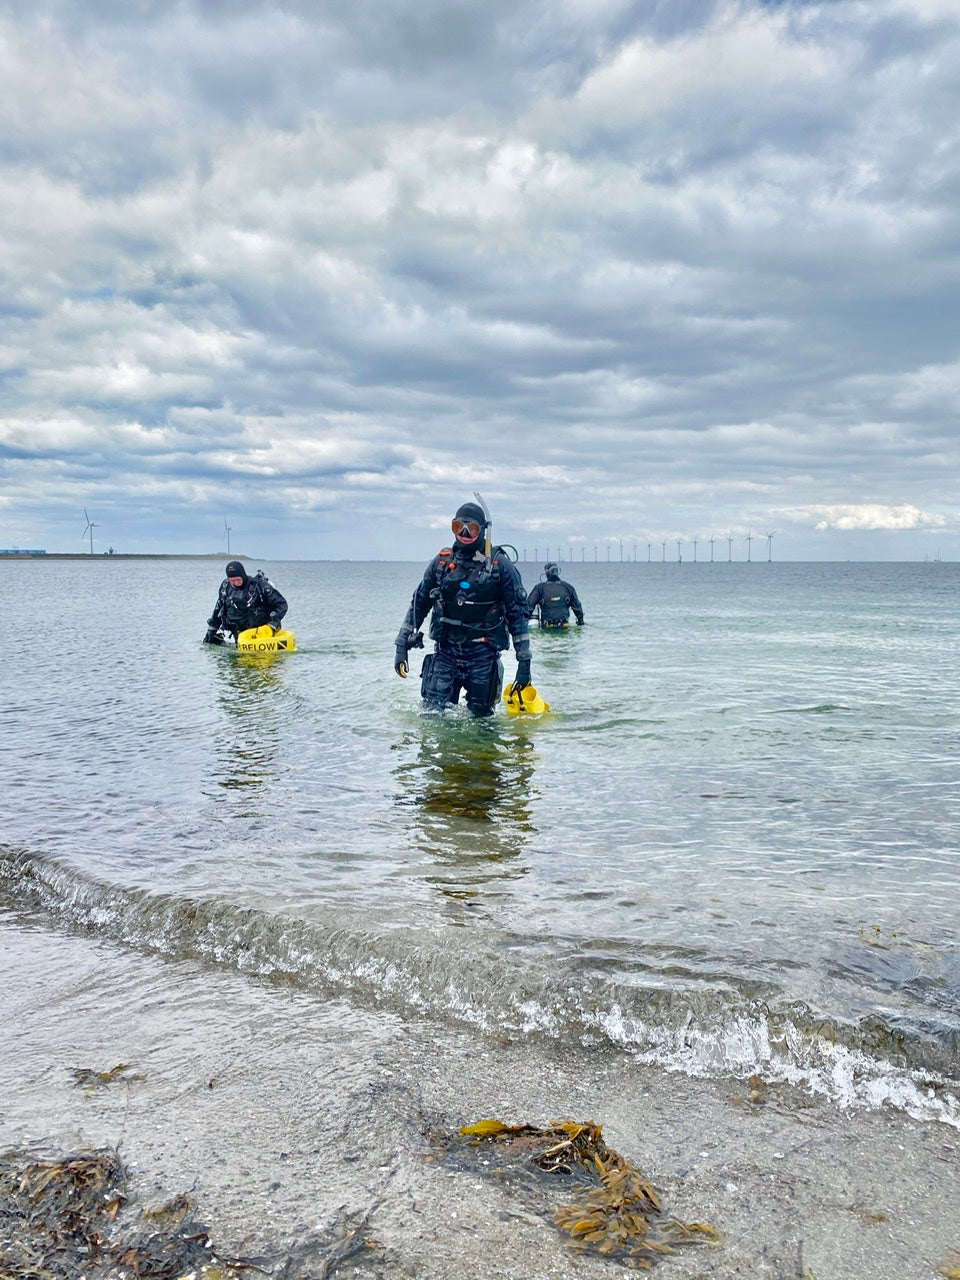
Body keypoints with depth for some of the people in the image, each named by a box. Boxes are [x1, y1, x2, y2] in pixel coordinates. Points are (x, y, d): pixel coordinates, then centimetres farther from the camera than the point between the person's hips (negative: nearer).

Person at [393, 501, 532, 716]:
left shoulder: (500, 565, -3)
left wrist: (524, 662, -6)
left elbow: (518, 613, -2)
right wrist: (402, 646, 8)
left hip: (483, 654, -2)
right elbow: (418, 604, 13)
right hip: (446, 650, 2)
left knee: (480, 715, 4)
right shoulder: (441, 562, 6)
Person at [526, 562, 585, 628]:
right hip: (564, 625, 2)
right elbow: (577, 606, 15)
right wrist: (580, 621, 28)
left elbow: (529, 604, 0)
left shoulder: (540, 587, 0)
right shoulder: (567, 587, 7)